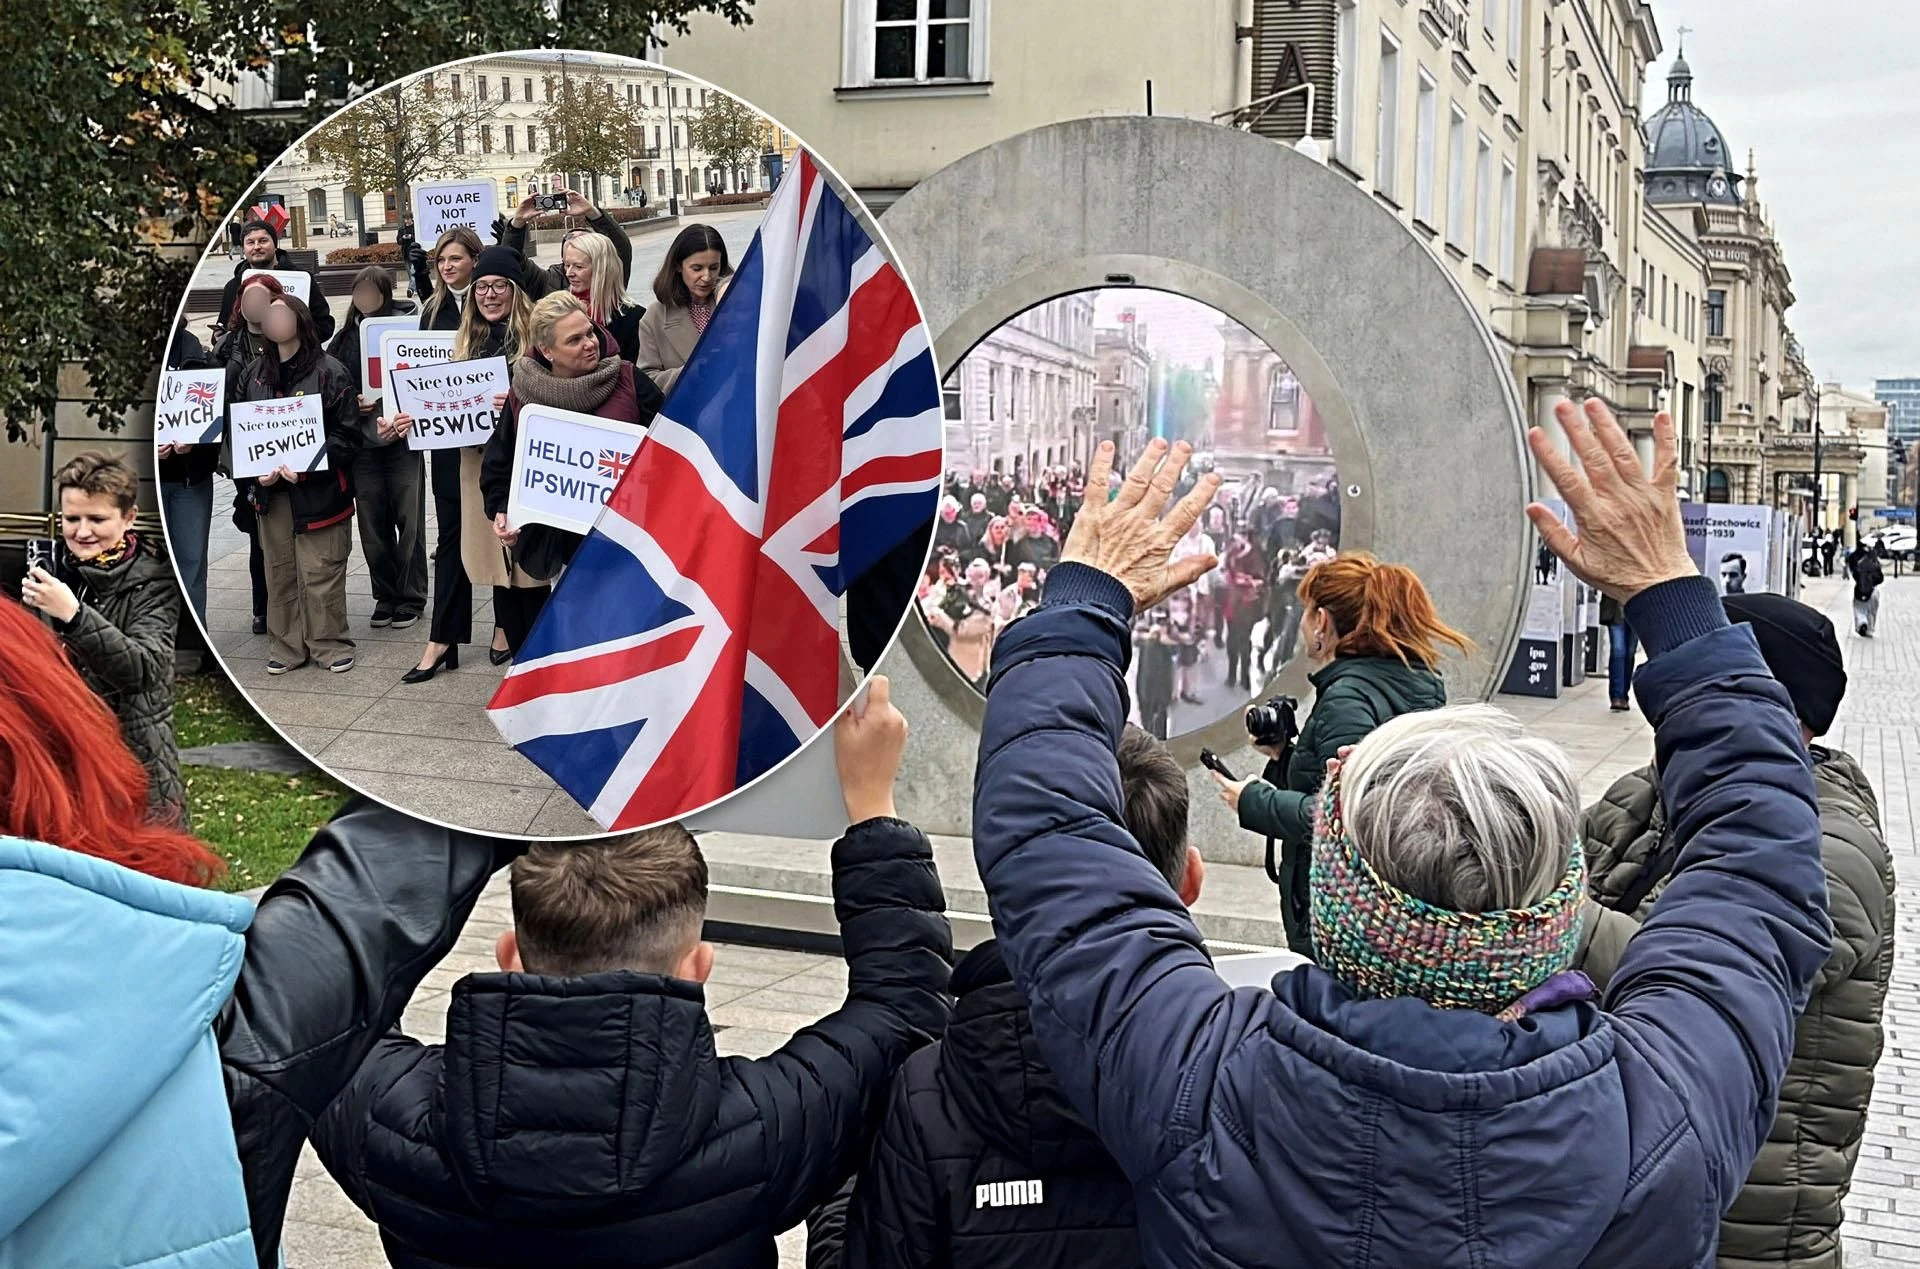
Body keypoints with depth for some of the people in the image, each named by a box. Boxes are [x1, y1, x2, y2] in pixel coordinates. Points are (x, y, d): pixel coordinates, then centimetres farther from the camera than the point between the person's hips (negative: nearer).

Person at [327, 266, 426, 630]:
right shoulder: (345, 338, 7)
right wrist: (352, 403, -8)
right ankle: (385, 596, 19)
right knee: (372, 524, 7)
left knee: (408, 521, 2)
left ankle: (411, 598, 14)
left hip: (402, 439, -3)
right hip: (363, 442, 3)